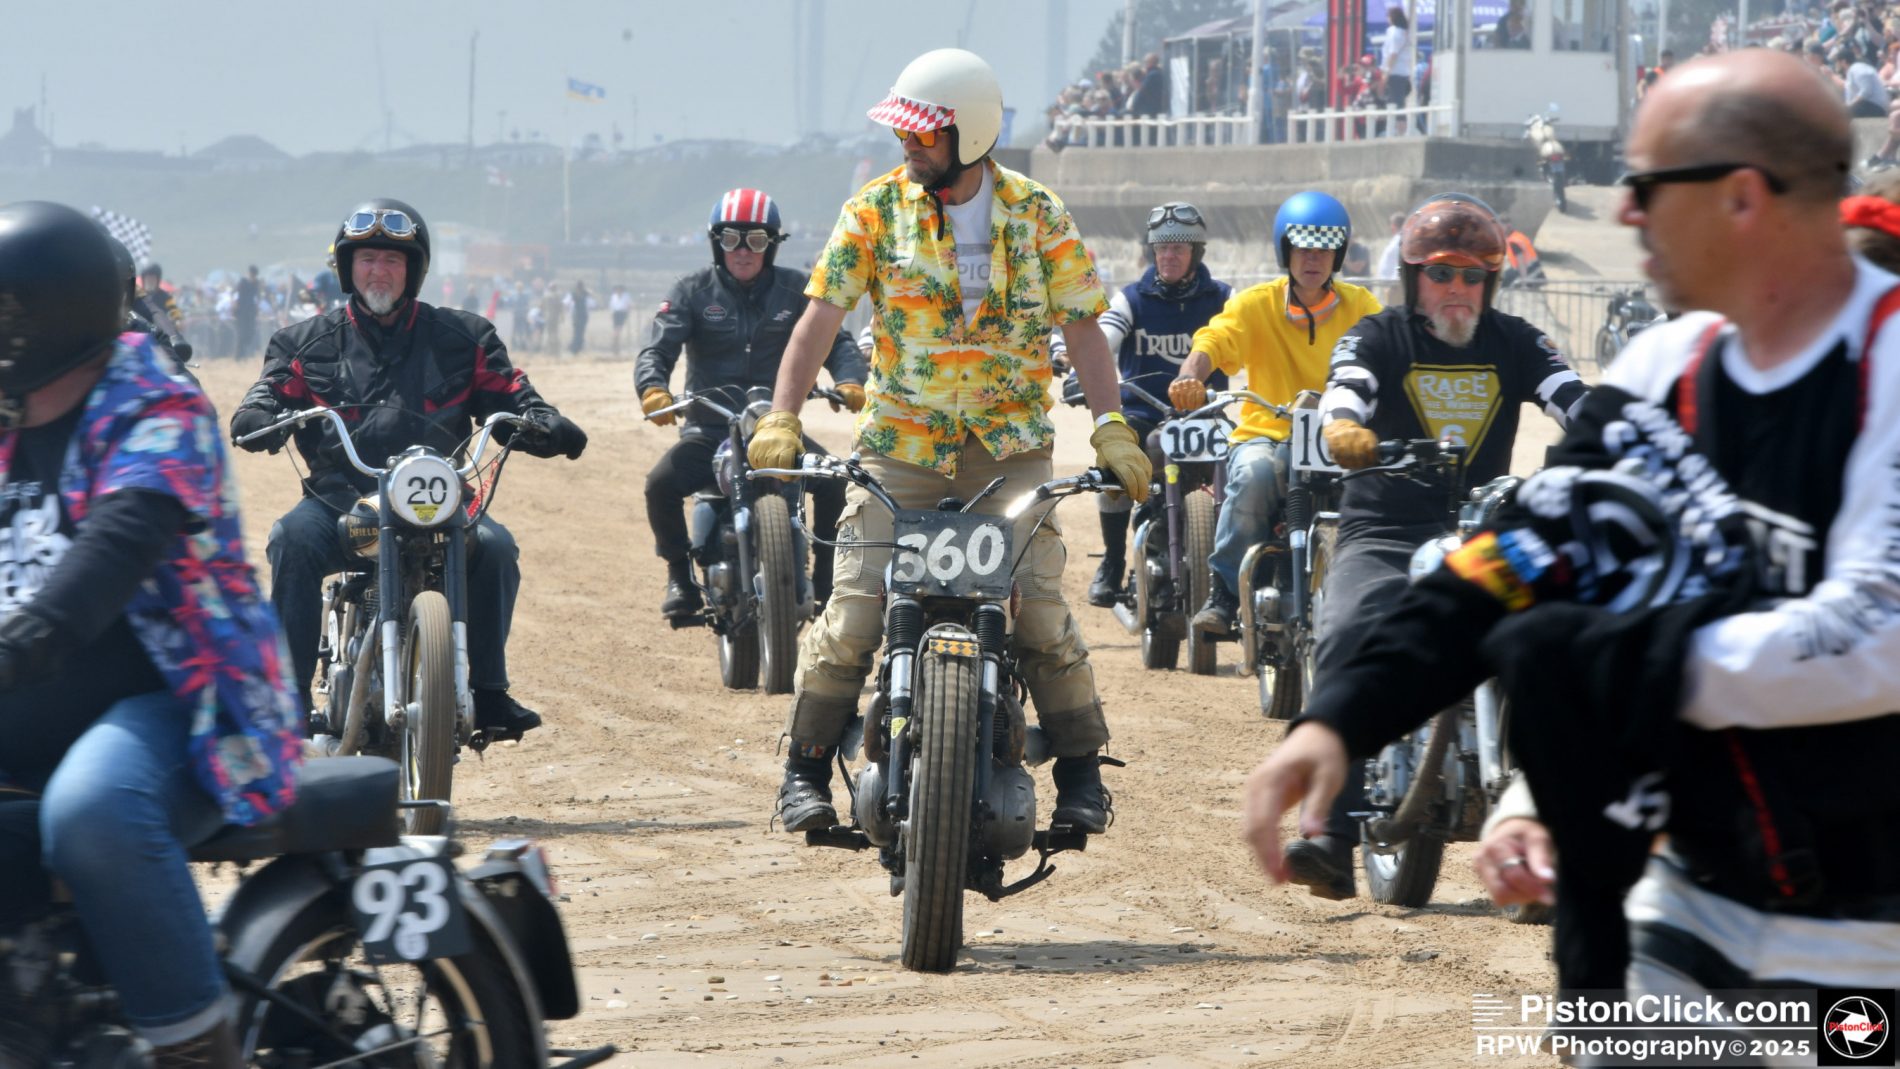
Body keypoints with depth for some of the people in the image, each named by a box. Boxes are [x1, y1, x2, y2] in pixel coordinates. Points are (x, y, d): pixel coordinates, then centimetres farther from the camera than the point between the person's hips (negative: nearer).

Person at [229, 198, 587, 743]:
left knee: (494, 545, -27)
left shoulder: (462, 339, 14)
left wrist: (550, 427, -12)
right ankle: (288, 692, -27)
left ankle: (489, 691, -14)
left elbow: (511, 398, 10)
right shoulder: (309, 343, 14)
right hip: (339, 501, 0)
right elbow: (272, 392, 4)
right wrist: (257, 419, -21)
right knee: (293, 538, -31)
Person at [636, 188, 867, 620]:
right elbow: (657, 348, -7)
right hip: (709, 431, -1)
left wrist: (850, 381, -22)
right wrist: (653, 389, -30)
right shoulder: (693, 292, 2)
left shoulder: (795, 290, 6)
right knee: (661, 483, -27)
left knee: (835, 481, -24)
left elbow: (834, 340, 0)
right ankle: (680, 575, -3)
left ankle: (825, 577, -3)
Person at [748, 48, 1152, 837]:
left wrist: (1111, 425, -11)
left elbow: (1081, 326, 2)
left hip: (1009, 446, 0)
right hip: (899, 443, 0)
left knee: (1040, 608, -10)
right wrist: (781, 420, -16)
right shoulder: (876, 210, 0)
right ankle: (807, 769, 5)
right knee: (854, 609, -9)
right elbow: (821, 315, -5)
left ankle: (1080, 773, 4)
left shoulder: (1037, 216, 1)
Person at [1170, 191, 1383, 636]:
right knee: (1253, 473, -36)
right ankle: (1222, 594, -23)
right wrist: (1191, 376, -36)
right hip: (1267, 435, -1)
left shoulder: (1358, 305, 9)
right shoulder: (1257, 304, 4)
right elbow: (1213, 340, -13)